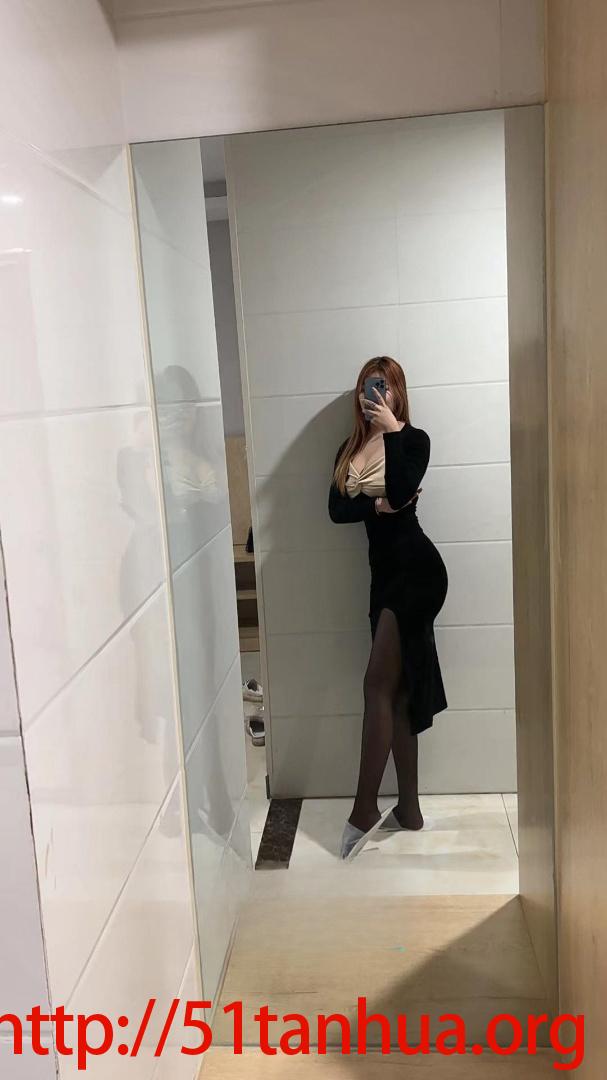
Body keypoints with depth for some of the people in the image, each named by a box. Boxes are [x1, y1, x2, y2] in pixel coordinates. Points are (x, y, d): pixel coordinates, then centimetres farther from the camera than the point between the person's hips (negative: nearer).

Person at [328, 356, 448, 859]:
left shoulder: (414, 439, -1)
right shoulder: (349, 449, 15)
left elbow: (402, 492, -20)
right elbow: (336, 509, 3)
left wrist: (393, 431, -17)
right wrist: (377, 503, -11)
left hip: (416, 568, -7)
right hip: (385, 572, 7)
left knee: (378, 685, -11)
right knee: (398, 692, 8)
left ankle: (365, 807, -2)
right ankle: (408, 808, 17)